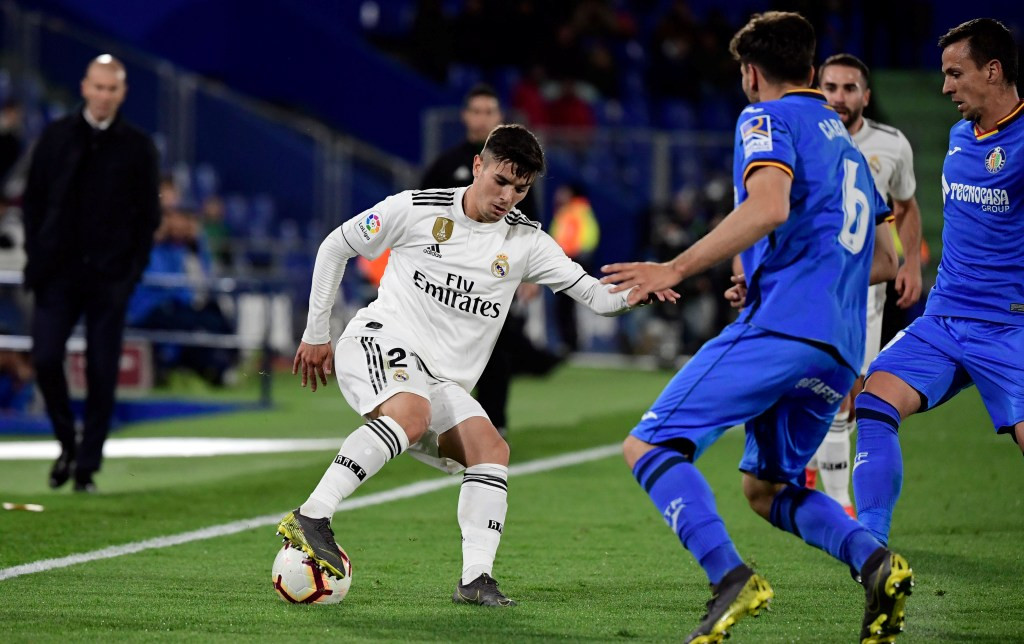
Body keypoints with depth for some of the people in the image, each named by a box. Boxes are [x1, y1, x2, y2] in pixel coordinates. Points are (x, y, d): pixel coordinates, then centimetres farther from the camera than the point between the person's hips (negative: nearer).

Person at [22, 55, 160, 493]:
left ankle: (87, 466, 6)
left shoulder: (138, 148, 5)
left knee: (102, 372, -2)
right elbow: (33, 199, 10)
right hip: (59, 272, 1)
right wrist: (37, 256, 1)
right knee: (45, 358, -8)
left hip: (110, 276, -1)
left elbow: (148, 215, 7)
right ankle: (68, 444, 14)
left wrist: (132, 270, -2)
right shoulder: (56, 137, 7)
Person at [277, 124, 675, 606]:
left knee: (492, 450, -15)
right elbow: (335, 248, 9)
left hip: (442, 381, 6)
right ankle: (311, 517, -41)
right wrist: (316, 333, 10)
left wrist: (639, 291, -18)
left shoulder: (526, 243, 8)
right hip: (379, 341, -5)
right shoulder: (417, 210, -2)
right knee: (411, 414, -36)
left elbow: (595, 295, 6)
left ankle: (475, 578, -20)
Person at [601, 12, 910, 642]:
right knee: (766, 487, 21)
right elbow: (885, 261, 30)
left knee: (650, 447, -8)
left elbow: (770, 207, -18)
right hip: (840, 351, 8)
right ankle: (875, 560, -5)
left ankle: (731, 577, -28)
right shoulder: (847, 142, 27)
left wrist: (675, 269, -16)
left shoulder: (768, 119, 2)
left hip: (781, 327, -8)